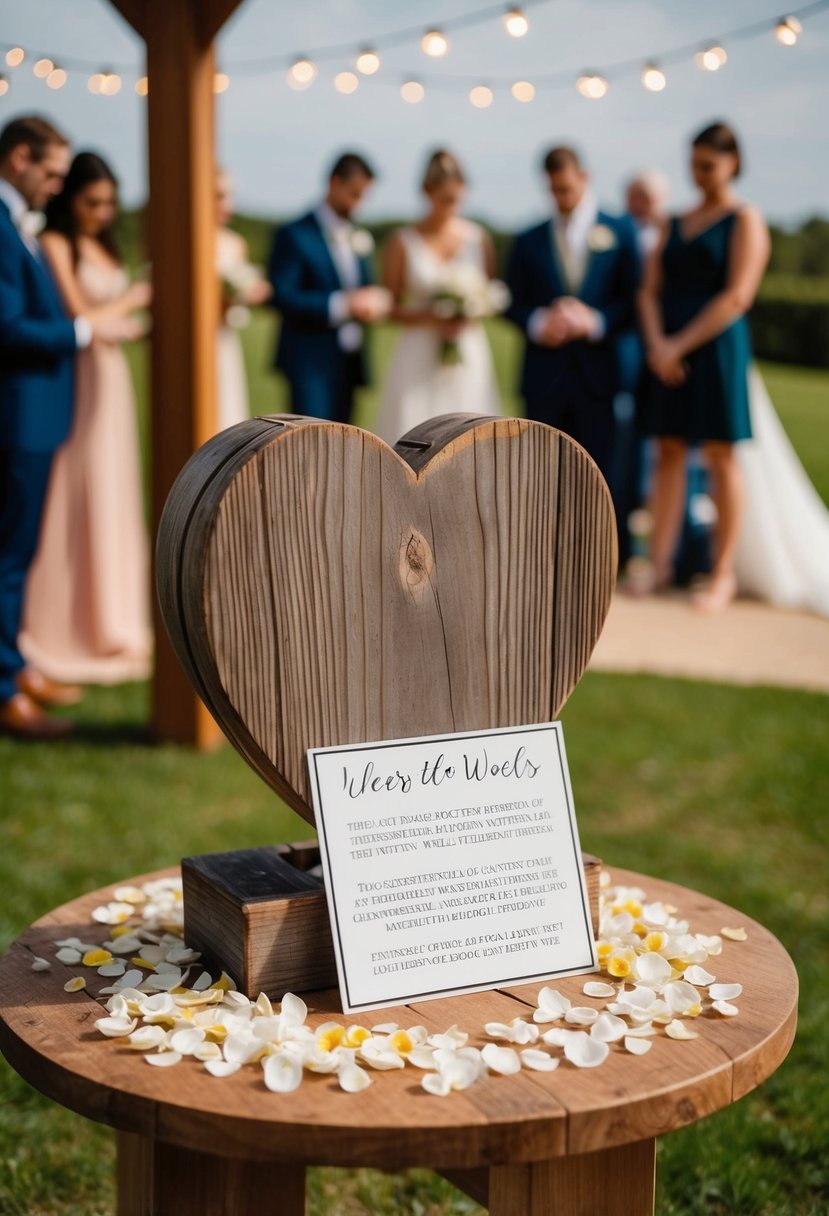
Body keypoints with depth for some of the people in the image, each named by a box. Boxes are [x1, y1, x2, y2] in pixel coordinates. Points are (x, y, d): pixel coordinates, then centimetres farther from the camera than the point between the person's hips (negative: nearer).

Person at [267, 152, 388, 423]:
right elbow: (281, 297, -15)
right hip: (311, 362, -7)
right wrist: (342, 304, -22)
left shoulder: (358, 238, 17)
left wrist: (372, 303, -1)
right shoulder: (294, 235, -6)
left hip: (348, 363, 7)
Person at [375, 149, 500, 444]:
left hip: (469, 357, 2)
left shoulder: (478, 238, 5)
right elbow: (389, 307, 3)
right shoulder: (404, 242, 0)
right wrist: (429, 317, -13)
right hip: (419, 359, -2)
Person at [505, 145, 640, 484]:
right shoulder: (529, 241, 11)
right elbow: (513, 303, 9)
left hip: (596, 375, -1)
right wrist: (537, 323, -12)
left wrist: (596, 321, -15)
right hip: (544, 376, 1)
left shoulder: (619, 231, 7)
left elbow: (632, 299, 2)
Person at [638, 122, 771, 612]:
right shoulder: (676, 223, 16)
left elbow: (737, 297, -12)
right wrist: (656, 341, -8)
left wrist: (681, 344, -14)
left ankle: (724, 573, 2)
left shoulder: (746, 220, -2)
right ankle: (660, 563, 6)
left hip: (716, 346, -5)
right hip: (669, 351, 5)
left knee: (721, 454, -3)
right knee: (669, 452, 4)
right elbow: (651, 290, 11)